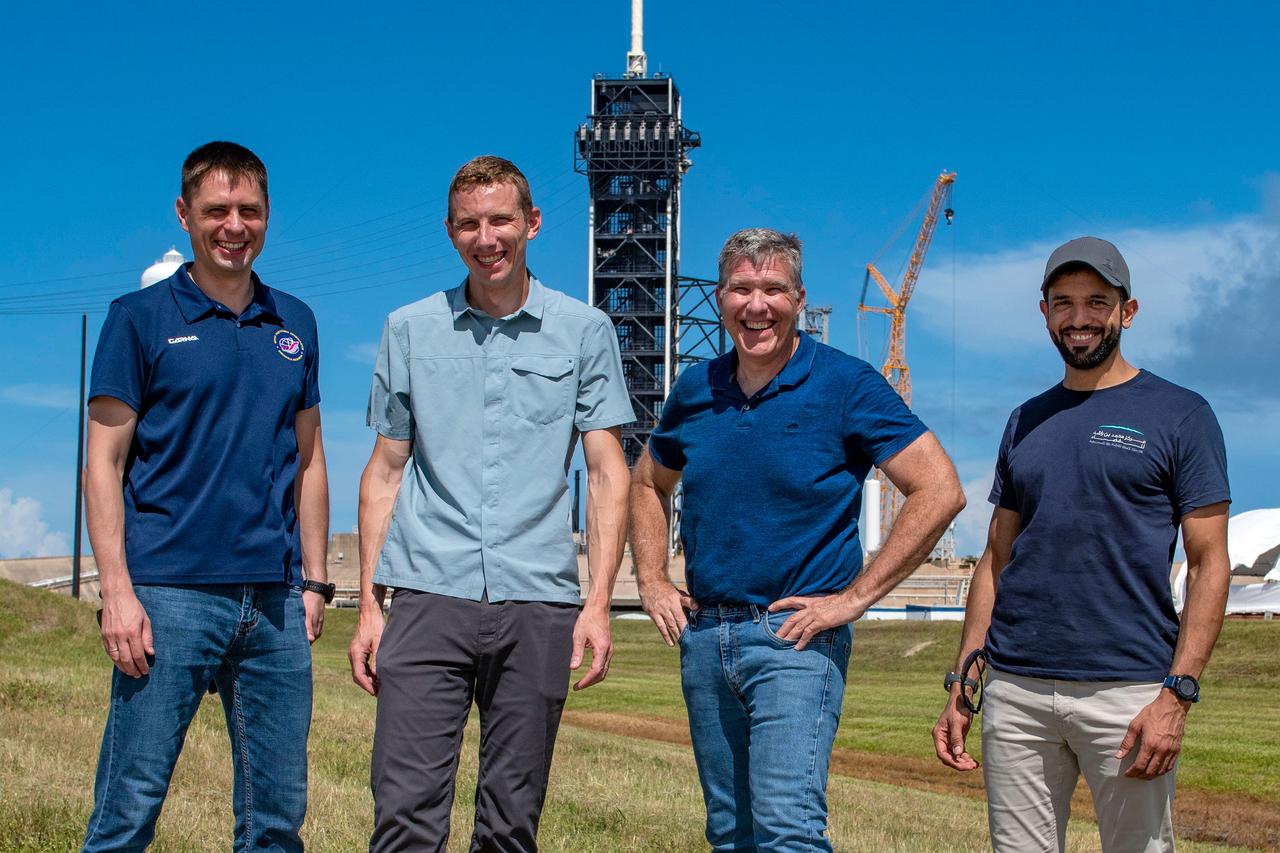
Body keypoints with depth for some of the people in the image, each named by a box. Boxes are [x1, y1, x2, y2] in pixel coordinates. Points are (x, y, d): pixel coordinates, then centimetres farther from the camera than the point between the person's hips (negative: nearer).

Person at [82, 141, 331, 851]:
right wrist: (116, 590, -11)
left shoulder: (295, 324, 14)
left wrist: (314, 581, 11)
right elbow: (104, 462, -2)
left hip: (275, 600, 4)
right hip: (170, 594, -4)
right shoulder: (139, 318, 2)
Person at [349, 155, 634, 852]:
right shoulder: (409, 330, 11)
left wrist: (599, 602, -5)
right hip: (429, 597, 0)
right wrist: (368, 603, 6)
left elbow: (607, 471, 5)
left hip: (538, 604, 0)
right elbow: (386, 470, 13)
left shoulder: (584, 330, 7)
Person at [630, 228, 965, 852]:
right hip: (703, 635, 6)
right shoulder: (696, 390, 8)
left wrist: (854, 597, -13)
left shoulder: (846, 385, -7)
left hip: (795, 635, -5)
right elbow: (648, 484, 26)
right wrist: (652, 581, 11)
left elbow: (940, 491, -12)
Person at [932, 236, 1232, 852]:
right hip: (1015, 689, 4)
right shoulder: (1026, 421, 16)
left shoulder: (1181, 415, 2)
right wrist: (961, 685, 10)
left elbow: (1209, 563, -3)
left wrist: (1177, 693, -13)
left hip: (1129, 689, -4)